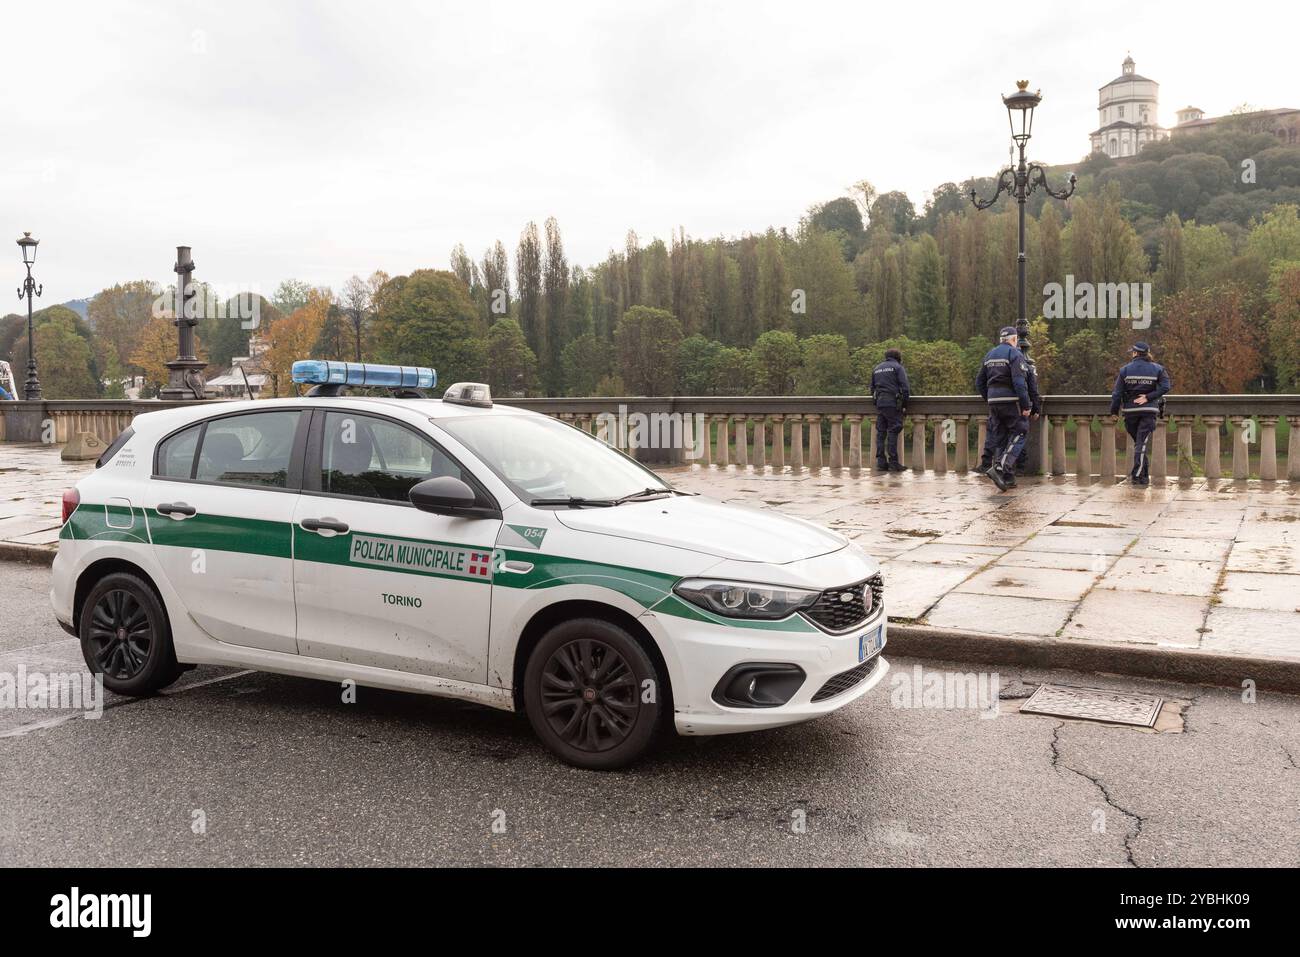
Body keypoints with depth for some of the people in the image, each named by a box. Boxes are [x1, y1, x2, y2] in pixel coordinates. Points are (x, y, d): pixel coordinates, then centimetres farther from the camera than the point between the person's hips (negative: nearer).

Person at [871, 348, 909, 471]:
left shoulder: (876, 369, 21)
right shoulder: (898, 368, 2)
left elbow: (872, 388, 24)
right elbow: (905, 387, -6)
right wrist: (905, 404, 1)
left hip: (879, 404, 5)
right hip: (893, 404, -5)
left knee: (880, 432, 6)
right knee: (893, 432, -6)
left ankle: (881, 461, 4)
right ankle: (893, 462, -8)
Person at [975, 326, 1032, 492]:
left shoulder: (990, 355, 16)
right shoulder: (1015, 354, -6)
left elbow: (979, 382, 18)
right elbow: (1019, 382, -17)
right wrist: (1026, 405, -15)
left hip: (993, 401, 7)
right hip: (1011, 401, -7)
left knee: (999, 437, 9)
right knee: (1018, 434, -2)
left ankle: (1008, 478, 10)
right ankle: (1000, 467, -20)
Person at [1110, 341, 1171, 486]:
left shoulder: (1125, 370, 1)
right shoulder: (1157, 369, 4)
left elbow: (1117, 393, -1)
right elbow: (1165, 387, -10)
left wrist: (1114, 411, 7)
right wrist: (1148, 397, -10)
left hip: (1130, 410, 1)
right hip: (1149, 410, 0)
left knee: (1138, 441, 15)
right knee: (1142, 442, -3)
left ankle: (1143, 474, 17)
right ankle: (1137, 474, -11)